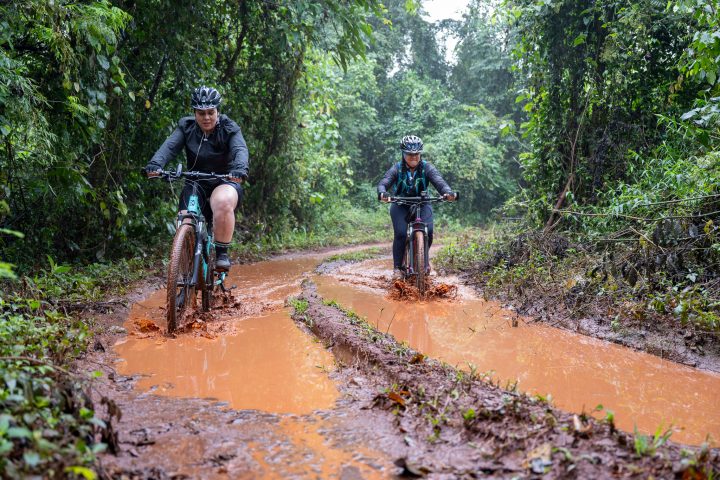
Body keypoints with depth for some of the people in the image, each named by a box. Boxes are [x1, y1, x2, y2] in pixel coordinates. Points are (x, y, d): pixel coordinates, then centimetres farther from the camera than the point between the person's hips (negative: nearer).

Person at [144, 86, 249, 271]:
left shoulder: (229, 129, -6)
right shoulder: (186, 128, -1)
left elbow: (240, 150, -24)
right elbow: (169, 146, -16)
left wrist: (240, 169, -47)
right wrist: (155, 164, -38)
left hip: (225, 182, -2)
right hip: (195, 184, 2)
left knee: (223, 203, -37)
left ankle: (222, 253, -21)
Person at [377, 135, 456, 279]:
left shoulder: (427, 168, -11)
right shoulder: (397, 169, -11)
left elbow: (439, 182, -25)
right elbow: (383, 183, -23)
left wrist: (448, 192, -47)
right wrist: (382, 193, -48)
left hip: (422, 204, 1)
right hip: (401, 206, -1)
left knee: (428, 231, -22)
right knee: (400, 234, -21)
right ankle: (397, 267, -7)